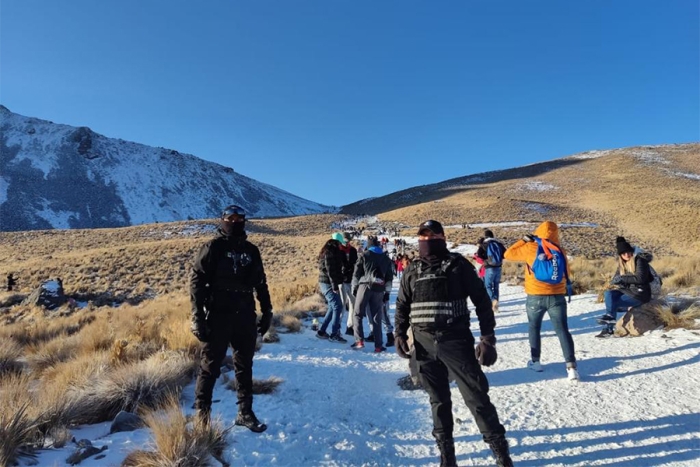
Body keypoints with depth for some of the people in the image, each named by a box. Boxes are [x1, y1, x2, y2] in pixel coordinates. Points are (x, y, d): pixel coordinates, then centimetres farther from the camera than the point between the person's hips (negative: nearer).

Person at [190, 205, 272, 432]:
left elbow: (261, 284, 15)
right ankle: (202, 414, 20)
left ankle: (245, 413, 24)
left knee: (244, 367, 12)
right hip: (217, 317, -4)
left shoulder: (251, 250, 10)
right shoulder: (212, 248, -4)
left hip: (245, 317, 5)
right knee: (210, 367, 5)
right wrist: (198, 317, -15)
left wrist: (267, 312, 11)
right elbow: (196, 282, -8)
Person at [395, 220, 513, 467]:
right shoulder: (412, 270, 7)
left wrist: (488, 339, -5)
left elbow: (482, 301, -1)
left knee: (476, 397, 1)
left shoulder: (458, 264, -2)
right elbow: (402, 305, 15)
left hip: (456, 340, -3)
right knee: (439, 400, 12)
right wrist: (400, 335, 3)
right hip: (424, 344, 3)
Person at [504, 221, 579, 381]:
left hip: (535, 296, -1)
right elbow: (566, 274, 14)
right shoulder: (560, 252, 1)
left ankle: (535, 361, 22)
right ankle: (571, 366, -5)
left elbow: (508, 254, 5)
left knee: (534, 328, 17)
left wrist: (524, 240, 10)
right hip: (557, 296, 1)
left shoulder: (530, 248, -8)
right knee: (563, 330, 3)